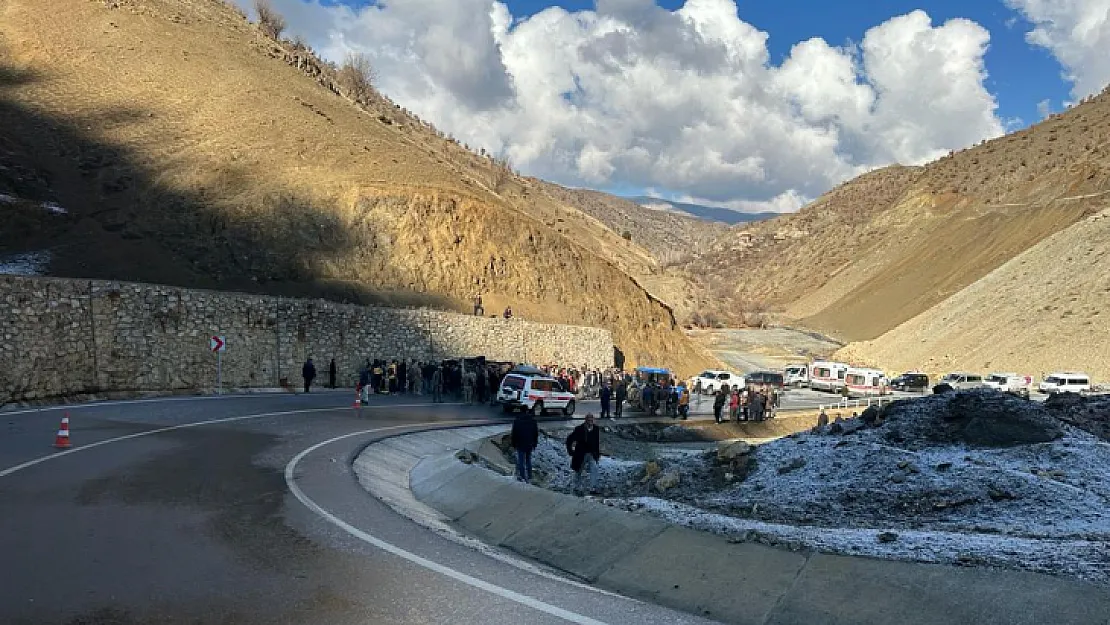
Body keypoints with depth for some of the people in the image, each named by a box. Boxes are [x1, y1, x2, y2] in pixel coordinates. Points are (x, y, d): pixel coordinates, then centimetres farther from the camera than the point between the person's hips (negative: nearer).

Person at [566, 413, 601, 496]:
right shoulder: (579, 429, -15)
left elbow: (597, 442, 9)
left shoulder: (596, 429, -4)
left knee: (594, 469, -18)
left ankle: (593, 489, -17)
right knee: (578, 472, 11)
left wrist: (598, 453, 9)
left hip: (592, 454, 2)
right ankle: (577, 489, 29)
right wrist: (571, 451, -7)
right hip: (581, 455, -2)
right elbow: (569, 439, -6)